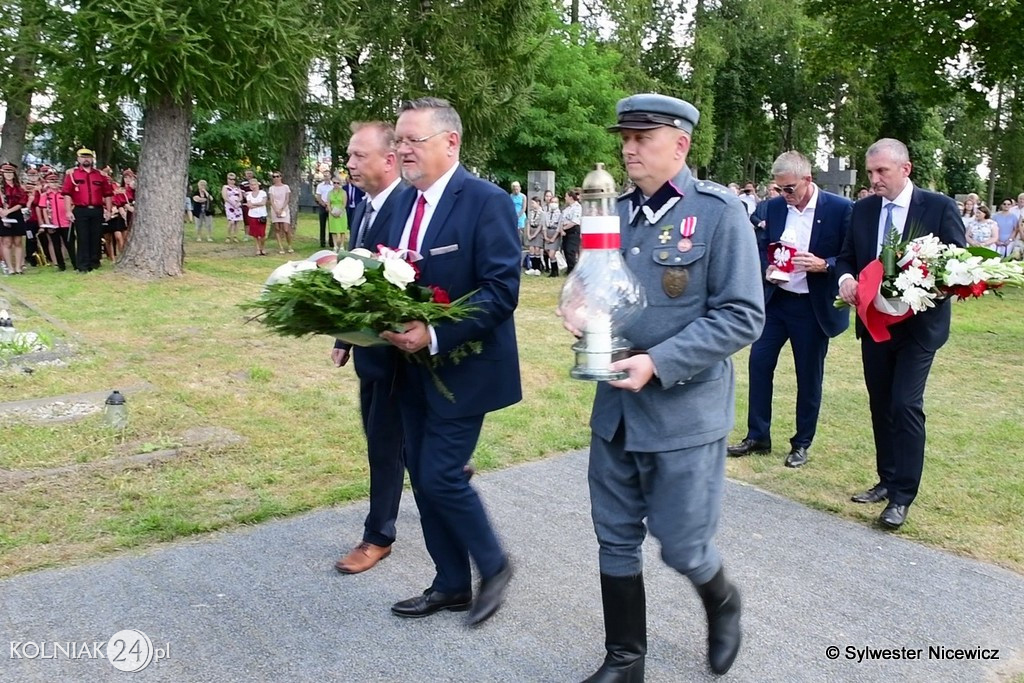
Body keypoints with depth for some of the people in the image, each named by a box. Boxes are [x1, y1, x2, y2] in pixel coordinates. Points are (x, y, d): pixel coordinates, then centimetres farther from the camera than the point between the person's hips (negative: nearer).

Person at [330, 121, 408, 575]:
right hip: (369, 345, 9)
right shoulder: (363, 207, 9)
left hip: (396, 346, -9)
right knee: (380, 434, 19)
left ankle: (378, 537, 20)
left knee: (385, 440, 3)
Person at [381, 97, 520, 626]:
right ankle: (451, 584, 30)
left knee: (441, 476, -6)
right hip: (412, 367, 8)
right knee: (422, 478, 13)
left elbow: (502, 290, -20)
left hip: (462, 368, -8)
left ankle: (493, 566, 20)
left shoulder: (486, 201, -15)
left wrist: (435, 335, -27)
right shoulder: (406, 200, 9)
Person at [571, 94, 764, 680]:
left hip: (685, 412, -5)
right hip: (616, 407, 6)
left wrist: (659, 362, -23)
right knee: (617, 540, 12)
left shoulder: (720, 212, -10)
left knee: (682, 544, 5)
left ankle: (723, 604, 40)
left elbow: (743, 316, -14)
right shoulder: (618, 212, 8)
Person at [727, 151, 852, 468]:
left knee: (809, 375, 7)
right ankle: (757, 436, 18)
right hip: (775, 299, 4)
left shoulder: (841, 209, -9)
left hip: (813, 306, -4)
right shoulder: (774, 207, 3)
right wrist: (767, 270, -10)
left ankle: (802, 443, 22)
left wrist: (824, 265, -24)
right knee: (758, 363, 4)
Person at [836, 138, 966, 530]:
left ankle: (902, 496, -1)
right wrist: (846, 278, -12)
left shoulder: (939, 207, -6)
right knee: (880, 404, 12)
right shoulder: (863, 209, 6)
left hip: (918, 324, -5)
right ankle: (887, 480, 25)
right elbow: (847, 256, 10)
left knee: (905, 404, -10)